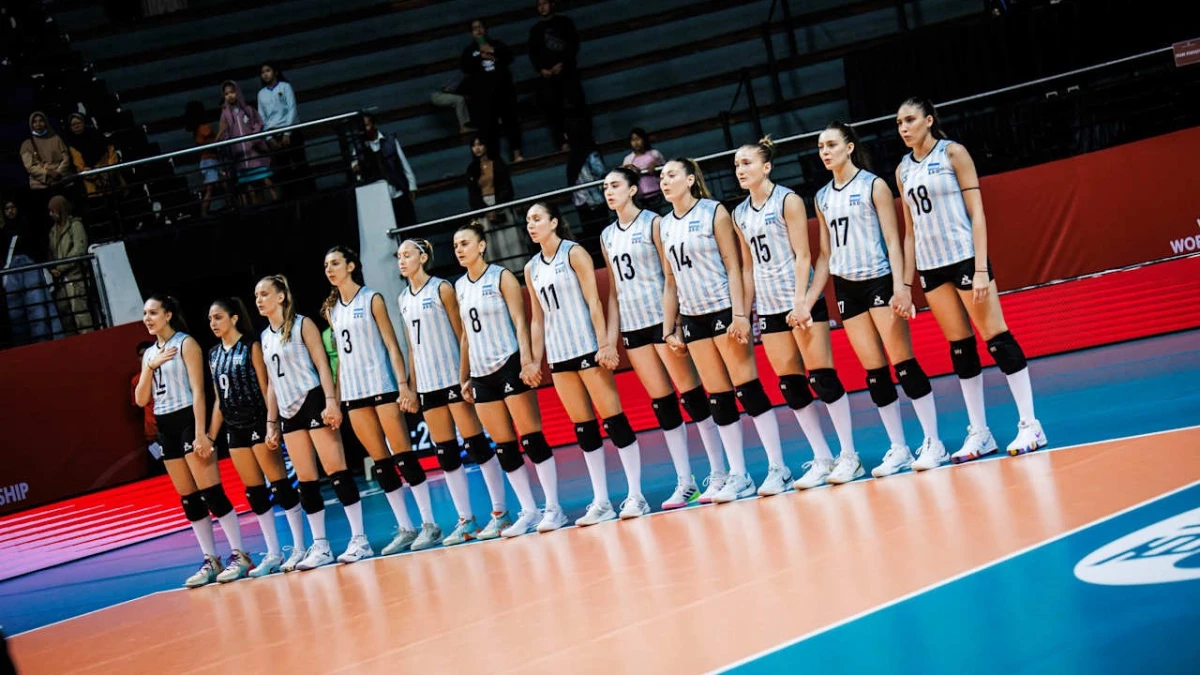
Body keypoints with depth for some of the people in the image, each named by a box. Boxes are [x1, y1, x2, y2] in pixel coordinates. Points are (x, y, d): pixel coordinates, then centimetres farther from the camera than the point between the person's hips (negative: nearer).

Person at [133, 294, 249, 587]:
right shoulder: (149, 354, 15)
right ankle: (210, 561, 10)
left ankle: (239, 555, -6)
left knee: (211, 492, -10)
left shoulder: (185, 344, -4)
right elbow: (141, 399, 10)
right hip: (165, 428, 7)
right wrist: (150, 367, -6)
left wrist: (200, 433, -19)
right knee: (189, 499, 6)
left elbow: (197, 390, -11)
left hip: (188, 420, -7)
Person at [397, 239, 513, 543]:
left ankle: (500, 512, 1)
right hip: (427, 384, 6)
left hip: (453, 378, -6)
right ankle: (465, 521, 9)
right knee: (446, 453, 5)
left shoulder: (442, 289, -3)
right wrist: (412, 386, 12)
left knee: (476, 444, -5)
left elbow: (461, 334, -6)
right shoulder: (404, 299, 13)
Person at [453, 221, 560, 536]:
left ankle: (553, 508, -1)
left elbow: (520, 322, -10)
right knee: (503, 447, 5)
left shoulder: (501, 277, -4)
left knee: (532, 438, -6)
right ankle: (528, 512, 10)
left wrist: (527, 360, -22)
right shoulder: (460, 286, 12)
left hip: (509, 366, -6)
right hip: (481, 374, 6)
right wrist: (464, 377, 15)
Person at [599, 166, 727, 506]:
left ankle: (718, 474, 1)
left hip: (661, 318, -6)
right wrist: (611, 336, 10)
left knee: (692, 395, -4)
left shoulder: (653, 223, -3)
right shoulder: (607, 236, 13)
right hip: (632, 325, 6)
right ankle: (685, 483, 8)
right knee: (661, 403, 5)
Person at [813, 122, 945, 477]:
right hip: (846, 287, 5)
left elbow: (892, 239, -7)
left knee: (903, 364, -6)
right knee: (873, 371, 4)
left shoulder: (873, 185, -3)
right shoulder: (822, 197, 11)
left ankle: (932, 441, 1)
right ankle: (898, 448, 9)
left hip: (879, 280, -5)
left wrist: (900, 285, -16)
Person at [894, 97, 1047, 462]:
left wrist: (981, 269, -16)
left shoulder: (952, 153, -4)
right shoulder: (903, 170, 10)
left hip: (964, 257, -5)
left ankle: (1030, 425, -1)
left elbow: (977, 213, -8)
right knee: (960, 348, 7)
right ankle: (978, 433, 11)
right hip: (931, 267, 5)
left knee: (997, 338, -5)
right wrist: (905, 284, 9)